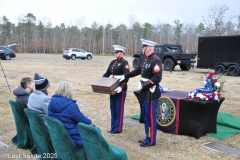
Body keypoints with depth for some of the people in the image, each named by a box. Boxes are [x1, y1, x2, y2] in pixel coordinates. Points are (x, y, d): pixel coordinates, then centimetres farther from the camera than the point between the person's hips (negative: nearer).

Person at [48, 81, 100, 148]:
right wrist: (90, 122, 8)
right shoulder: (71, 105, -26)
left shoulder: (51, 103, -2)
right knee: (97, 130, 14)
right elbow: (83, 121, -15)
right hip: (74, 139, -8)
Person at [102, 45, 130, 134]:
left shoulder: (124, 63, -11)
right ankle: (113, 127, 24)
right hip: (113, 88, 8)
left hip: (120, 89, -8)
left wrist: (121, 87, -32)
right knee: (113, 109, 13)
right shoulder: (113, 62, 12)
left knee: (119, 109, 1)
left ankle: (118, 129, 11)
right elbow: (107, 74, 17)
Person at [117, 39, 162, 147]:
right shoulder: (147, 60, 12)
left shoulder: (155, 61, -18)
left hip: (151, 95, -10)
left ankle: (151, 141, 12)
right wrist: (125, 76, 21)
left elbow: (157, 78, -25)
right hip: (145, 94, 10)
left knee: (150, 118, 0)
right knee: (146, 117, 17)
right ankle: (148, 137, 29)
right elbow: (138, 70, 23)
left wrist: (143, 86, -20)